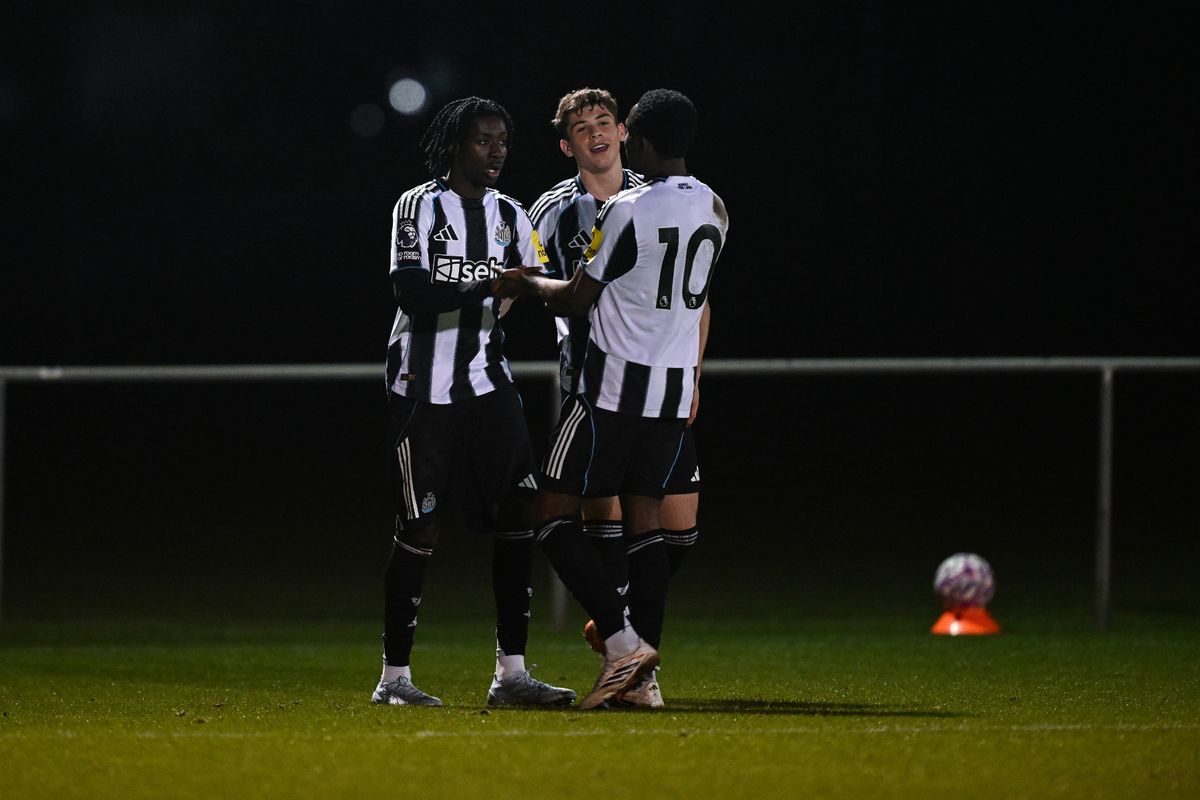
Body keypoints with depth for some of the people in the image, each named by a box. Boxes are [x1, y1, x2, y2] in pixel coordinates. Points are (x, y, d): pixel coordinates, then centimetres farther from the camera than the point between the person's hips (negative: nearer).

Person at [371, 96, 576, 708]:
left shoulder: (510, 216, 13)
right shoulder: (418, 206, -5)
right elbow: (412, 295, -17)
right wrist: (488, 287, -27)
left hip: (486, 382, 5)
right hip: (423, 387, -5)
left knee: (517, 512, -7)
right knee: (420, 529, -4)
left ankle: (511, 673, -4)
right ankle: (394, 677, 5)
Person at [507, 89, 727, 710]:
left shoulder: (627, 211, -16)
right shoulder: (713, 209, 6)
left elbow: (577, 299, -7)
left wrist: (530, 284, 15)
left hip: (614, 385, -7)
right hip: (676, 385, 7)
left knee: (553, 514, 1)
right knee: (645, 517, 8)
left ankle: (622, 642, -13)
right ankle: (643, 672, 1)